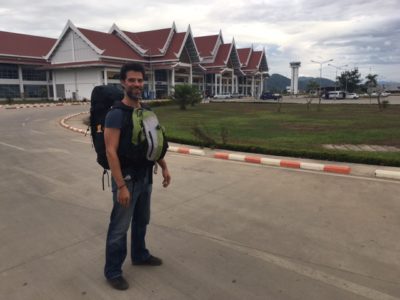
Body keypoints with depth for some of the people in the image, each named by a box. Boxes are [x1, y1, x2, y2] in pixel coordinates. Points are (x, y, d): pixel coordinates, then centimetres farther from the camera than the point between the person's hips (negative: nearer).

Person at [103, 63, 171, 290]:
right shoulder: (116, 114, -17)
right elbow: (111, 152, -22)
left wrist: (164, 167, 11)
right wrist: (121, 185, -24)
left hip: (146, 177, 7)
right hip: (127, 179, -7)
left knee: (142, 221, 22)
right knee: (120, 228, 4)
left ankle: (139, 255, 43)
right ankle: (113, 271, 22)